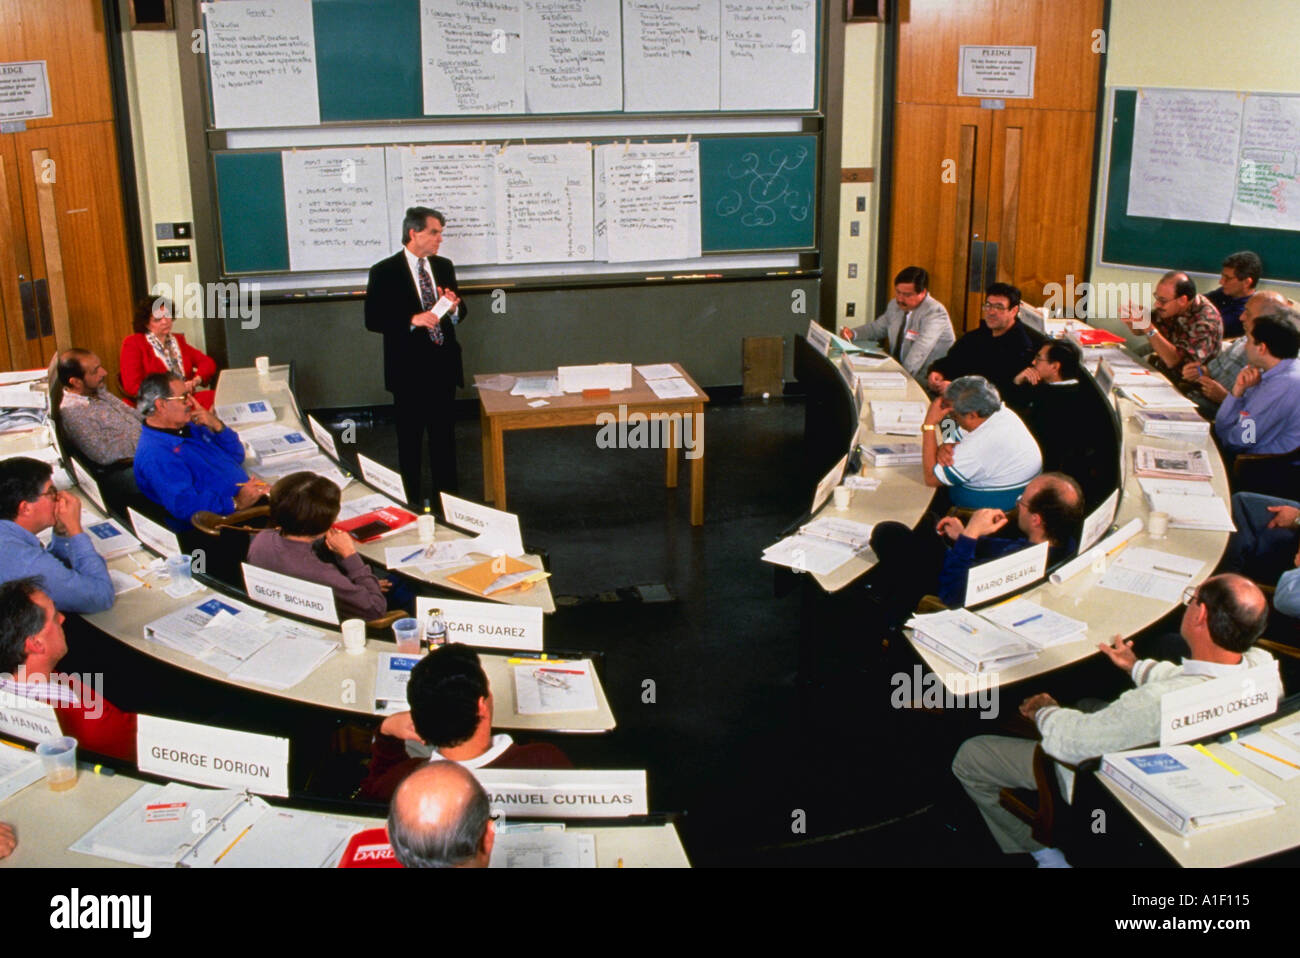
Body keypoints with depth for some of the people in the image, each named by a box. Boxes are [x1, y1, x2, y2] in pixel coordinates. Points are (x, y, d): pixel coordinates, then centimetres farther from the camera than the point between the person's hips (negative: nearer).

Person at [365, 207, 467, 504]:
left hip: (443, 367, 5)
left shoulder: (443, 267, 9)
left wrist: (455, 307, -8)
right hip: (409, 369, -5)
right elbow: (373, 320, -12)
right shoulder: (385, 272, -8)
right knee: (410, 440, 5)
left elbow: (458, 313, 17)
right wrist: (412, 320, -25)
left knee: (445, 435, 13)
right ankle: (411, 502, 15)